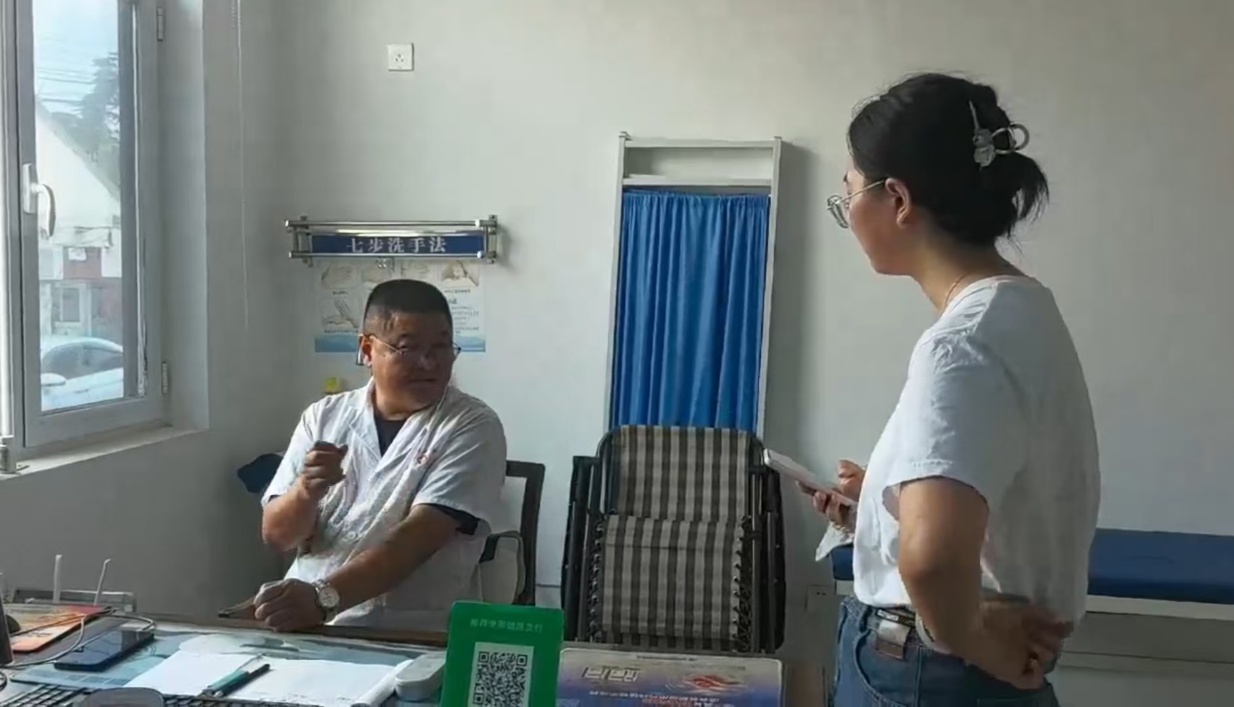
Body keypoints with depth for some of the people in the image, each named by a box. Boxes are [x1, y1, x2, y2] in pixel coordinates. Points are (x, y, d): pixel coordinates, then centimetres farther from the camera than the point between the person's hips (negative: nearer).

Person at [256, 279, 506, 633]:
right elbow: (276, 535, 5)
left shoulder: (472, 428, -5)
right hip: (302, 624, 5)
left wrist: (322, 598, -27)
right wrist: (307, 491, -15)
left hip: (413, 637, -4)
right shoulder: (323, 417, 8)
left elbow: (417, 537, -16)